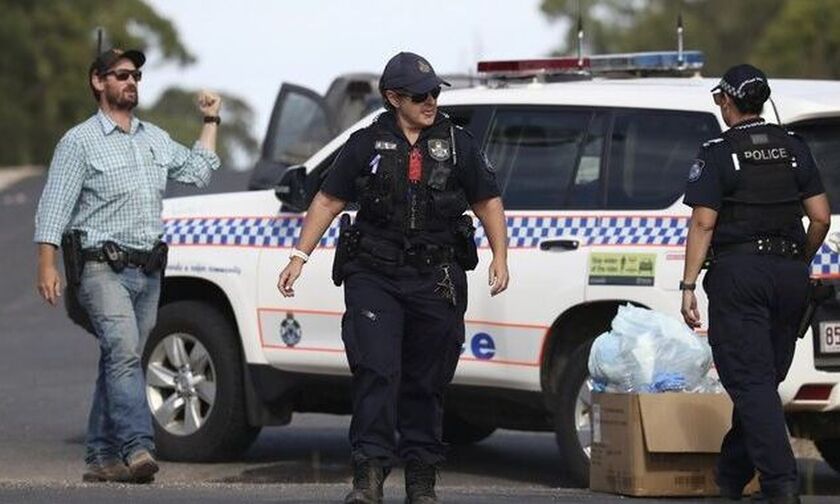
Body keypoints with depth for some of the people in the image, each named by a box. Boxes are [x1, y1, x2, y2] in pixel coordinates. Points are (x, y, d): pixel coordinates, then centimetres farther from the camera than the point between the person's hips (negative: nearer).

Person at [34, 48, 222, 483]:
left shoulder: (155, 139, 18)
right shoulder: (80, 142, -2)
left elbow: (197, 171, 24)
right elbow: (53, 207, -6)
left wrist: (210, 122, 22)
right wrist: (47, 266, -15)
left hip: (149, 271, 6)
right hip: (102, 269, -6)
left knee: (120, 361, 7)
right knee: (123, 352, -22)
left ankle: (102, 458, 11)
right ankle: (138, 448, -33)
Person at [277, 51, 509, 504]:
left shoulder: (457, 144, 9)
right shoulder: (366, 145, 6)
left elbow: (488, 201, 15)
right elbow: (328, 200, 8)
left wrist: (500, 257, 4)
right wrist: (299, 256, 2)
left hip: (435, 280, 1)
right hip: (374, 276, -1)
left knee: (426, 381, 6)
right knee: (376, 370, -13)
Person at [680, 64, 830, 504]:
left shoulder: (717, 154, -5)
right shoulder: (794, 149, 9)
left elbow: (703, 223, -11)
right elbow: (821, 217, 6)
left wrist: (688, 285, -9)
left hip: (739, 272, -5)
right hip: (790, 276, 5)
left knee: (750, 381, -6)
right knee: (765, 377, 15)